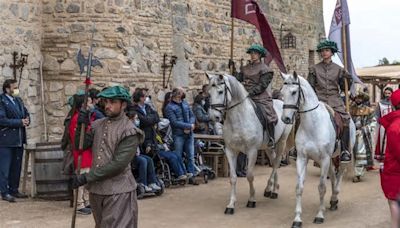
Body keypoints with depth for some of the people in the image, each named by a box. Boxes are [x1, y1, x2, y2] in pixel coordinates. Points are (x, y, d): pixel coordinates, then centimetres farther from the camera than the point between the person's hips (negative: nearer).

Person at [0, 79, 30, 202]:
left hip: (19, 139, 8)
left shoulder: (18, 100, 14)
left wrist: (26, 120, -2)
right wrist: (20, 122, -18)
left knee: (16, 167, 13)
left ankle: (14, 190, 23)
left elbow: (26, 113, 22)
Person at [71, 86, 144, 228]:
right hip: (96, 189, 6)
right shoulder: (97, 125, 9)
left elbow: (118, 164, -19)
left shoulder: (130, 131, -11)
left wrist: (86, 178, -18)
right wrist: (81, 126, -11)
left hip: (118, 192, -6)